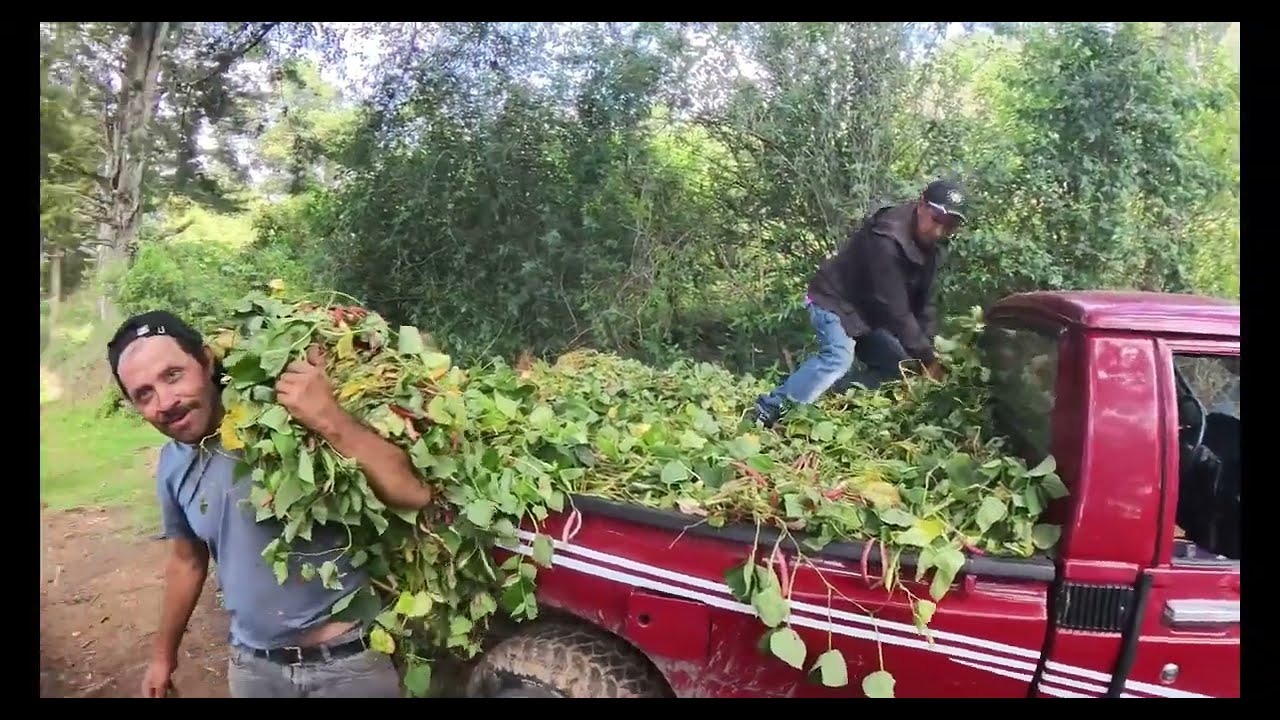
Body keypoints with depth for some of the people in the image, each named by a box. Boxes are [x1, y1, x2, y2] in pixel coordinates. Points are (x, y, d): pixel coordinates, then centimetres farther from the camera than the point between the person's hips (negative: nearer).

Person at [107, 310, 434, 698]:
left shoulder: (292, 418, -19)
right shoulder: (172, 466, 0)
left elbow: (414, 495, -27)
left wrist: (331, 420, -36)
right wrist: (164, 653, 25)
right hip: (253, 666, 5)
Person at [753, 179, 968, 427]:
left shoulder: (927, 246, -2)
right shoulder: (885, 239, -32)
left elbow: (923, 302, 2)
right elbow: (894, 307, -32)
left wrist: (928, 349, -10)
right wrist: (925, 357, -27)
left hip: (868, 312, 10)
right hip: (835, 303, -9)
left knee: (899, 365, 5)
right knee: (838, 358, -32)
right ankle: (771, 410, -29)